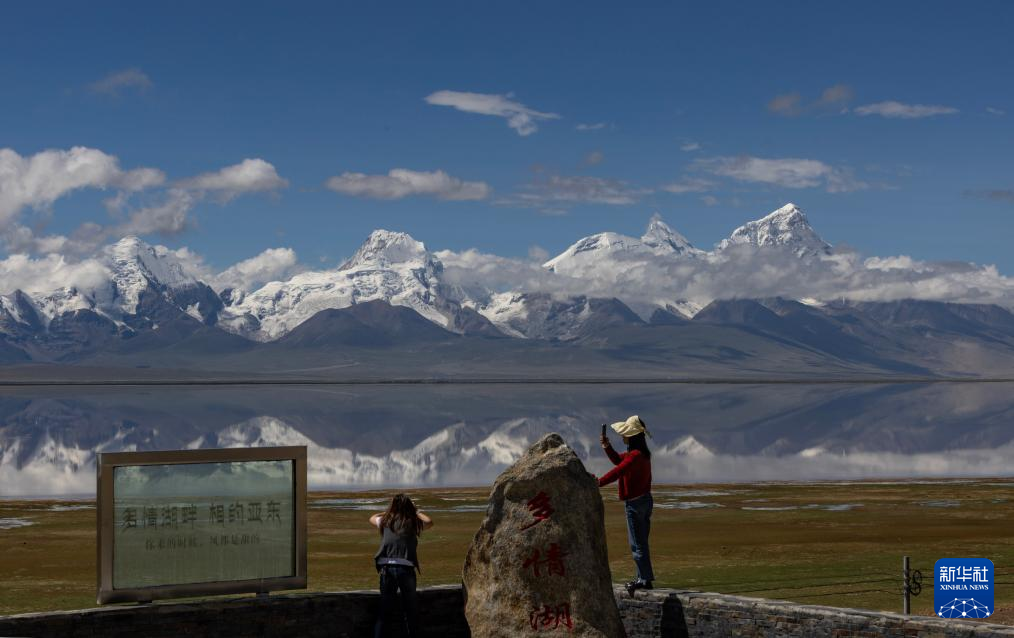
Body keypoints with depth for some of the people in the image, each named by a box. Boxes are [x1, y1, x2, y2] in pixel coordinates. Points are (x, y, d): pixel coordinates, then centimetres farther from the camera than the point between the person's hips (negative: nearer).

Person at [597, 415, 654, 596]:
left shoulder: (635, 456, -22)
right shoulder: (641, 453, 10)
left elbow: (618, 471, -32)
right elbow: (618, 460, 22)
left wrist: (598, 483, -36)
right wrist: (607, 447, 8)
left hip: (635, 504, -10)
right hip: (645, 500, 10)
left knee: (637, 543, -4)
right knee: (640, 542, 16)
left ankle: (645, 579, -1)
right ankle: (643, 578, 22)